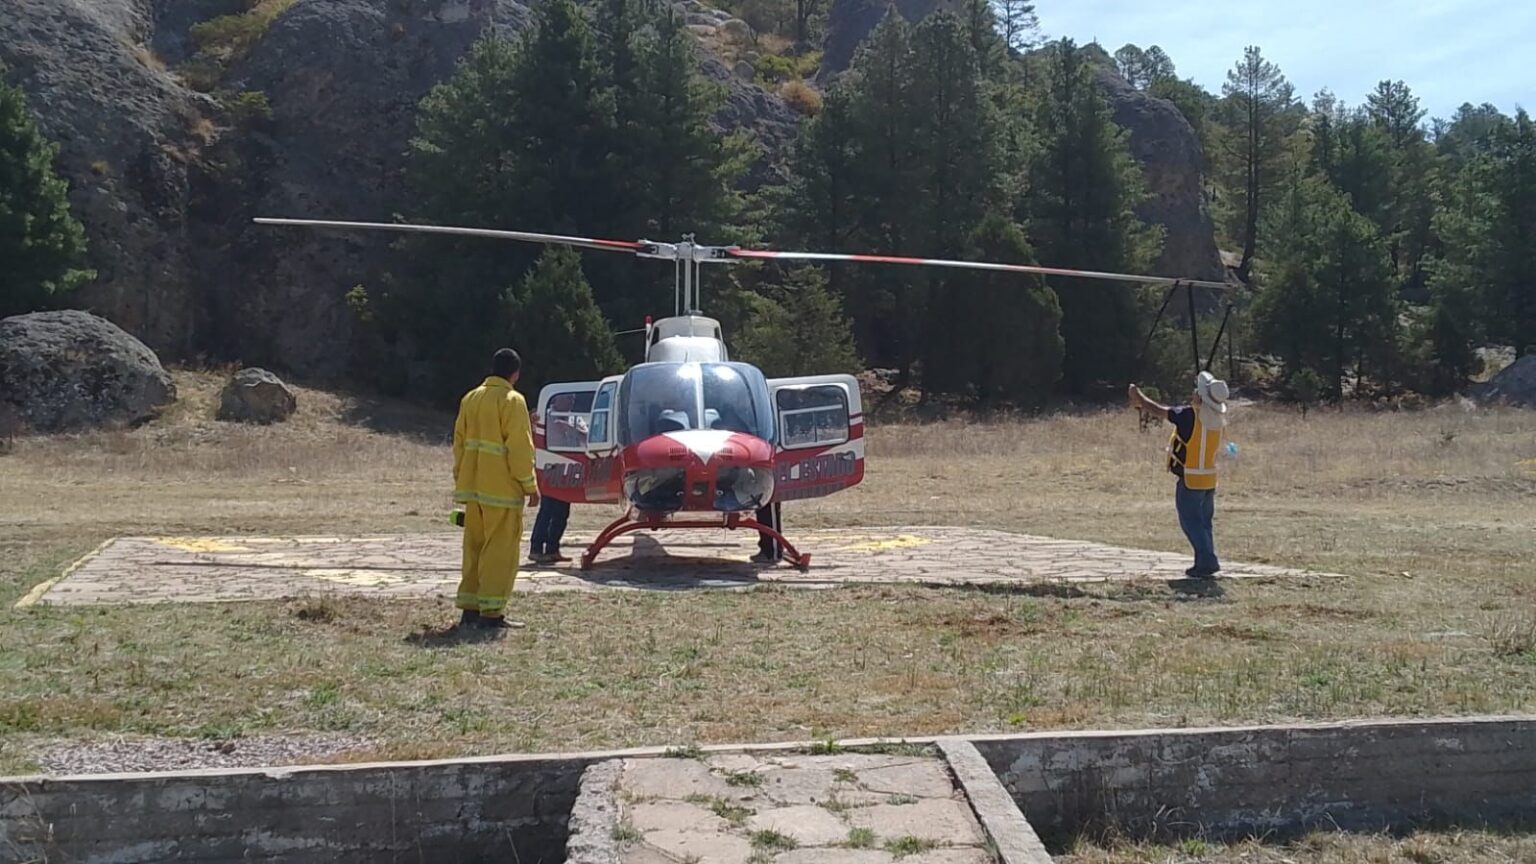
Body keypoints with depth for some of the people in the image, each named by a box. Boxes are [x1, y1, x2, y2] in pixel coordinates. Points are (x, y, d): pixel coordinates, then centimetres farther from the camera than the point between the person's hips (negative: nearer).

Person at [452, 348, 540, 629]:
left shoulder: (470, 399, 12)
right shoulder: (512, 400, -10)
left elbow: (459, 442, 16)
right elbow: (520, 447, -13)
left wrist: (460, 479, 22)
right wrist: (530, 485, -8)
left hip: (472, 488, 7)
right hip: (502, 489, -7)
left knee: (474, 547, 12)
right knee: (500, 550, -3)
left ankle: (469, 608, 14)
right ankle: (491, 613, -5)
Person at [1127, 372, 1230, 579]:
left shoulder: (1190, 416, -19)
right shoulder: (1217, 420, 2)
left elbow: (1159, 410, -8)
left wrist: (1139, 397, 8)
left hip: (1190, 480, -7)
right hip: (1209, 478, 7)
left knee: (1191, 521, -2)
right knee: (1204, 522, 14)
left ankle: (1207, 561, -9)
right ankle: (1205, 562, 16)